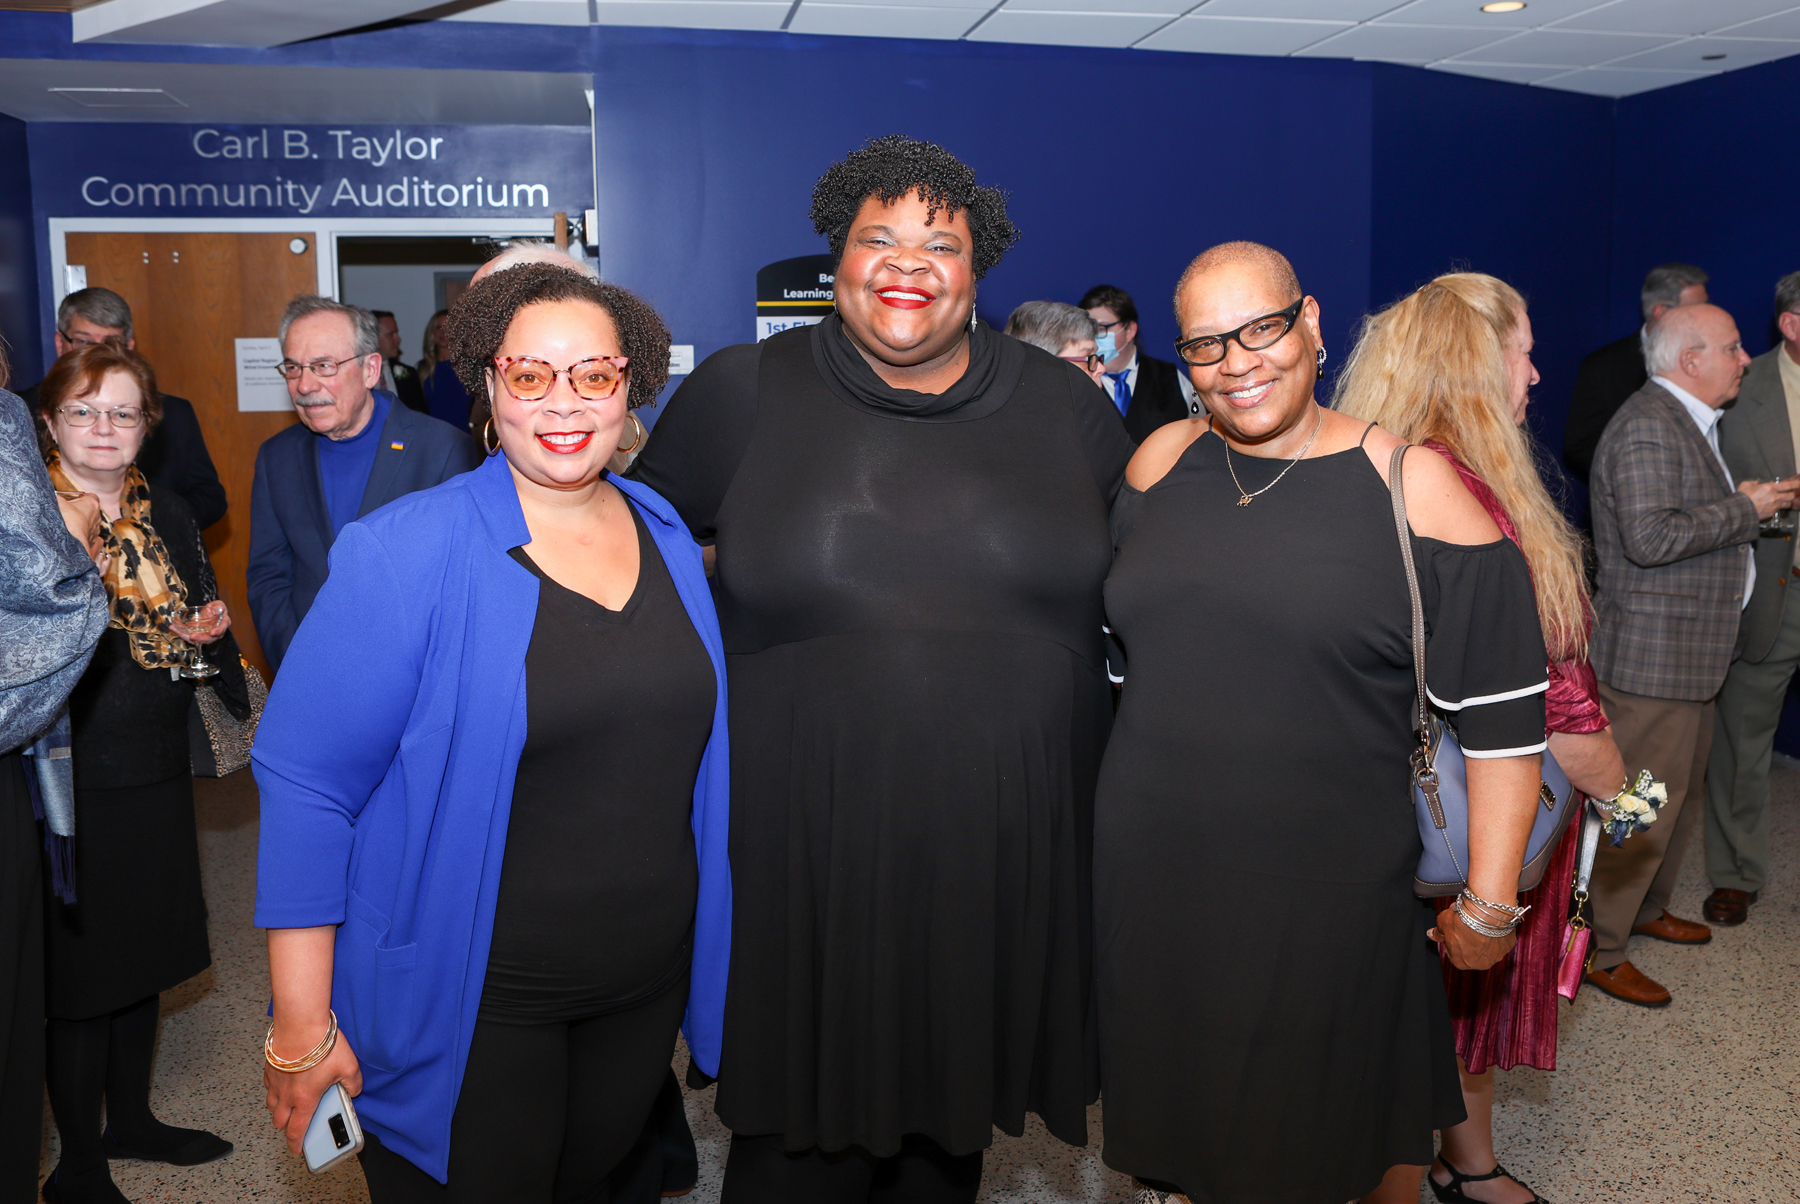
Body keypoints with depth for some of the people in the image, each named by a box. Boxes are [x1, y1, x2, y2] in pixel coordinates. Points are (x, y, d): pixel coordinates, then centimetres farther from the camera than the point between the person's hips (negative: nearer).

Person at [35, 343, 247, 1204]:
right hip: (72, 784, -6)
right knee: (80, 976, 6)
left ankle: (131, 1121, 39)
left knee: (141, 957, 19)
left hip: (156, 775, 6)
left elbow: (204, 615, 19)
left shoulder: (168, 515, 8)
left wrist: (209, 628, -3)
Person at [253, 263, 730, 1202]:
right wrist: (301, 1025, -14)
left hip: (647, 986, 6)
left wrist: (705, 949, 12)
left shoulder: (666, 536, 1)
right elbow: (306, 780, -15)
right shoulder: (407, 554, -16)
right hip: (470, 1008, -5)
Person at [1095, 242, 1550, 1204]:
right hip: (1150, 872, 3)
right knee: (1167, 1108, 19)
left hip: (1327, 897, -3)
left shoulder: (1410, 484, -9)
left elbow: (1501, 713, -7)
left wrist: (1489, 902, -5)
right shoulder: (1162, 460, 3)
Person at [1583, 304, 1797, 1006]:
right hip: (1650, 656, -11)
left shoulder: (1688, 422, 16)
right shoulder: (1647, 426, -18)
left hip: (1689, 652, 11)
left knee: (1682, 792, 21)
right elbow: (1651, 537, -28)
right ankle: (1597, 949, 6)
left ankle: (1646, 909, 38)